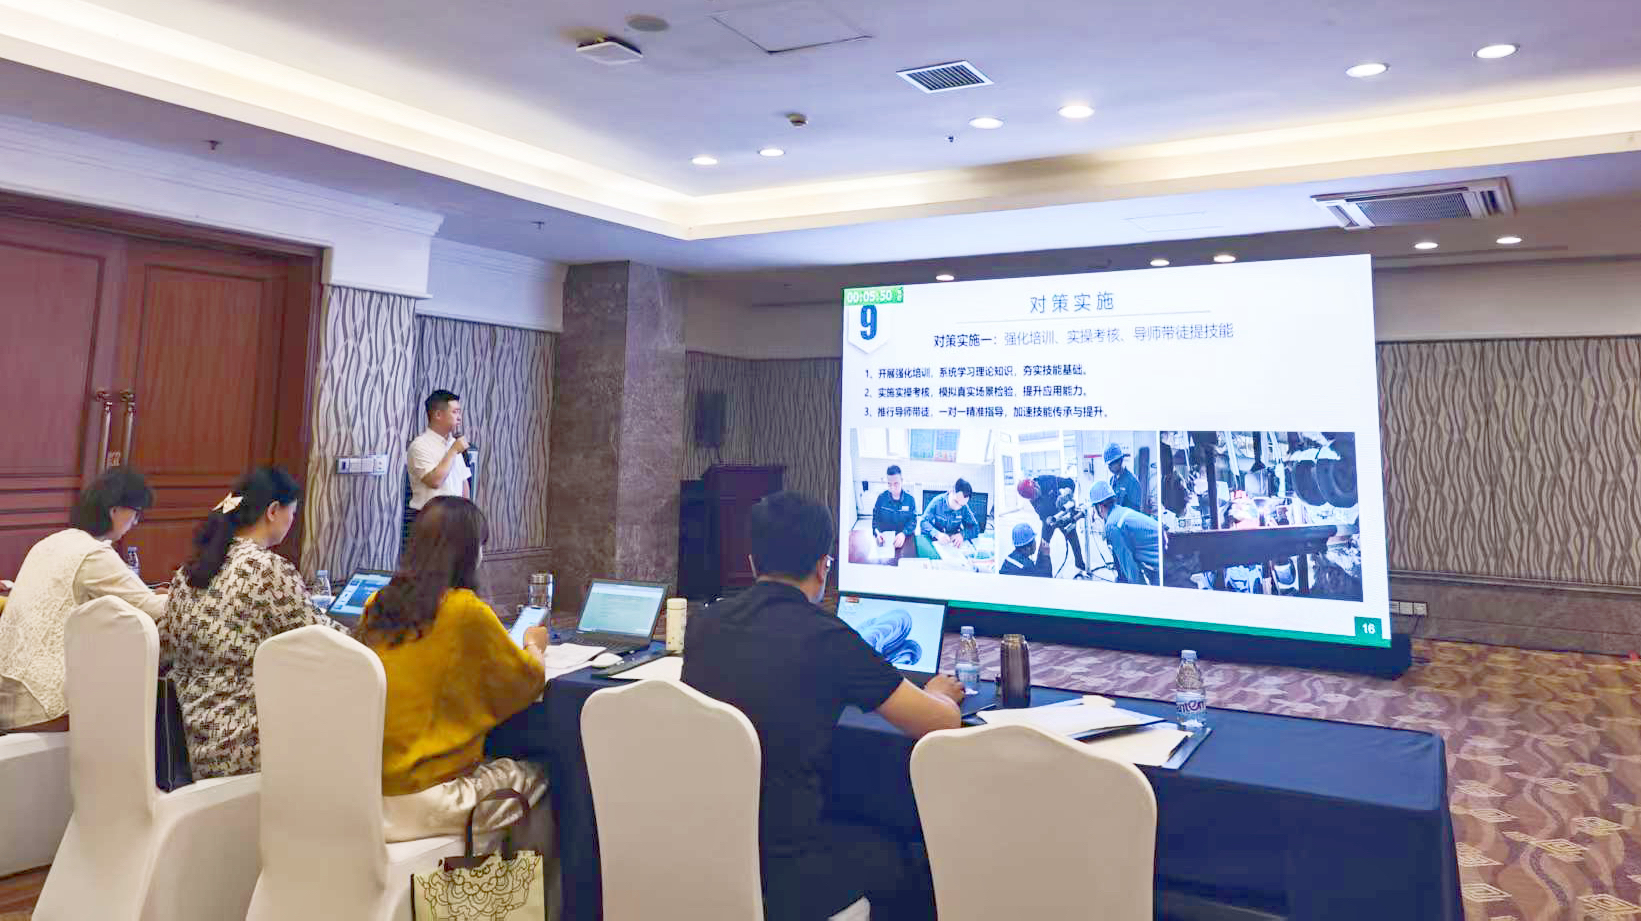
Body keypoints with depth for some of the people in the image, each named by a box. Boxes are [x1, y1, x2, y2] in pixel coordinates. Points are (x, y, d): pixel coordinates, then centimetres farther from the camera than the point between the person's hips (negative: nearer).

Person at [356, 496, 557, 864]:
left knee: (495, 763, 26)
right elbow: (529, 680, -3)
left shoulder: (378, 605, 1)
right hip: (423, 798, -7)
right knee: (539, 778, 14)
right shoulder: (466, 611, -16)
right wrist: (534, 645, 18)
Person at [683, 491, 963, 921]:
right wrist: (938, 692, 17)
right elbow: (944, 723, -6)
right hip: (776, 873, -6)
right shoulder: (825, 636, -16)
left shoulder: (704, 623, 1)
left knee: (857, 831, 31)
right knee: (913, 865, 21)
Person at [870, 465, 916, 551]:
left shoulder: (909, 499, 0)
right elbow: (875, 519, 3)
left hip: (904, 540, 0)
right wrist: (877, 533, -18)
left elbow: (913, 521, -2)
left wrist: (904, 533, -22)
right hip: (884, 540, 0)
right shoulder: (881, 497, 1)